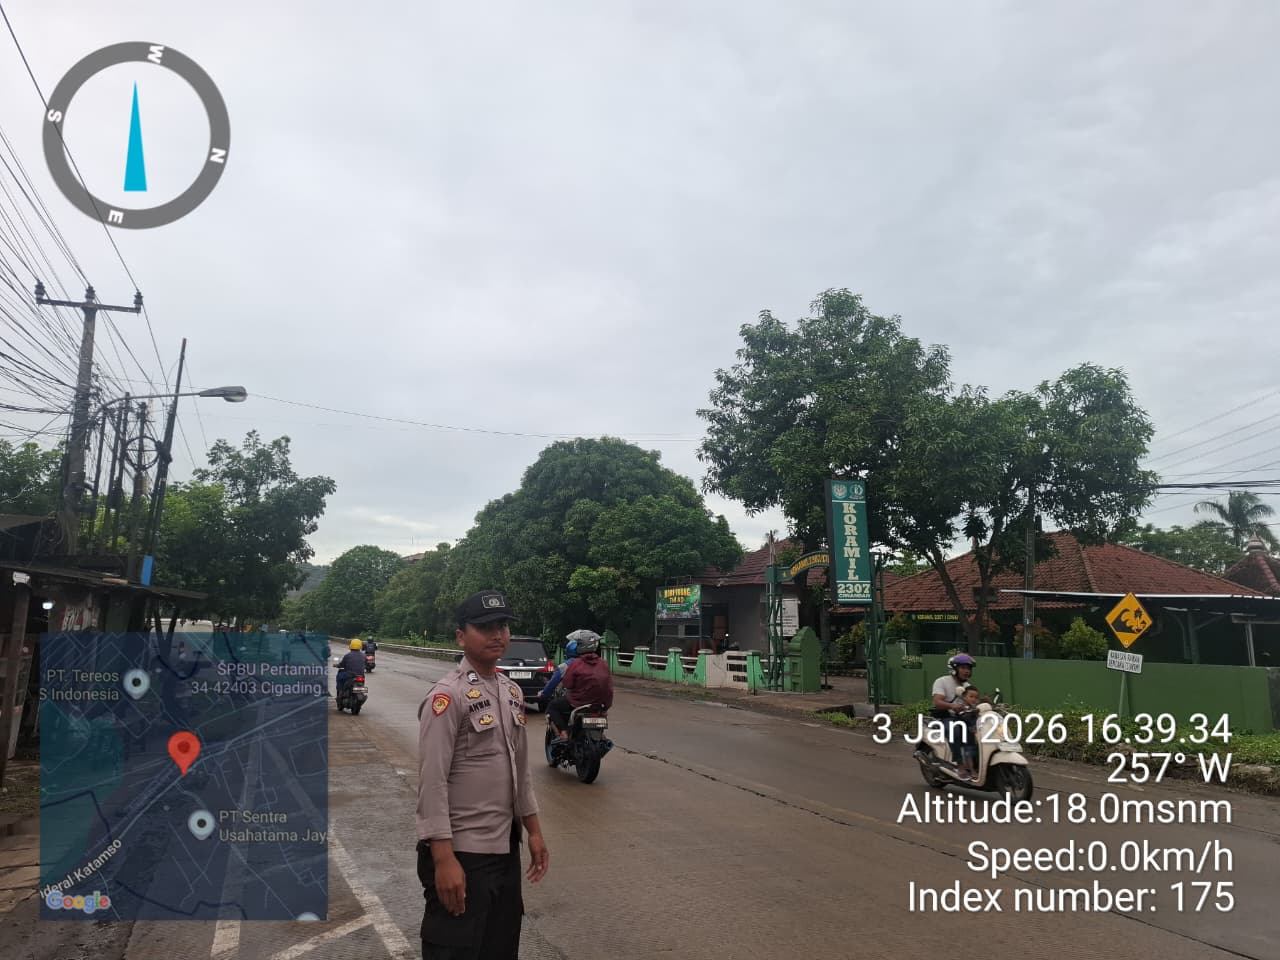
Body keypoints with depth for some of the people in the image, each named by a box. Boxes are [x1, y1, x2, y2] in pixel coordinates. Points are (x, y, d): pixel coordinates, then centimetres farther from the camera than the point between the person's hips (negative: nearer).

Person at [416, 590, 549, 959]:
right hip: (461, 852, -8)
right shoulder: (447, 696, -16)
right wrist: (443, 858, -22)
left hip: (506, 847, 8)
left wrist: (533, 830, 15)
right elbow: (432, 782, -19)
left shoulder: (512, 692, 8)